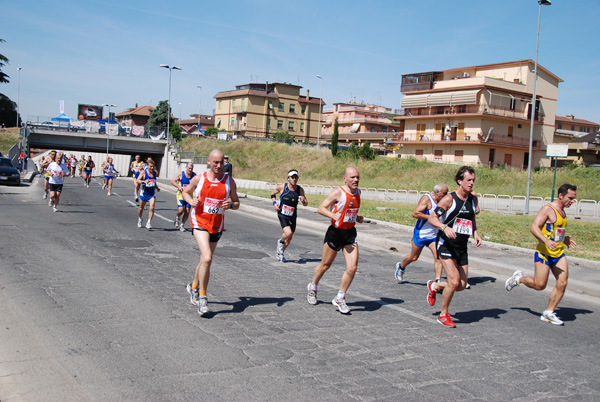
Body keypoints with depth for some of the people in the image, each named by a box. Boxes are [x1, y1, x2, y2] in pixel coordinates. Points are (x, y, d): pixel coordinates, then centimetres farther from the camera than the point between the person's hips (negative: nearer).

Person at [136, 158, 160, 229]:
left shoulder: (155, 173, 1)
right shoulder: (143, 172, -11)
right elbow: (138, 180, -19)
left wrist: (157, 187, 16)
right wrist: (144, 181, -35)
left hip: (152, 193, 2)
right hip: (144, 193, -2)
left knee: (152, 207, -16)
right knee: (141, 208, 15)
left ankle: (149, 223, -12)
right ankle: (139, 219, 41)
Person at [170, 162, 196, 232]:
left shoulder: (194, 175, 2)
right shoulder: (181, 174, -5)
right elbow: (172, 181, 0)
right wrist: (178, 187, -15)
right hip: (181, 194, -3)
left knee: (187, 211, 0)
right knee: (180, 210, -15)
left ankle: (182, 225, 18)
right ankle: (178, 218, 20)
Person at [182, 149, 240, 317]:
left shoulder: (229, 181, 1)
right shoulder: (198, 178, -2)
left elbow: (237, 203, 8)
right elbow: (185, 192, 14)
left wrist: (231, 204, -15)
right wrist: (191, 201, -8)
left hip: (217, 226, 3)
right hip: (200, 222, -3)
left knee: (205, 260, 16)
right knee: (207, 258, -20)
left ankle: (194, 286, 43)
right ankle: (202, 297, -8)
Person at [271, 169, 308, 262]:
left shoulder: (300, 190, -3)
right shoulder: (282, 187, -8)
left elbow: (306, 204, 6)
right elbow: (273, 194, 12)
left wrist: (304, 201, -17)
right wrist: (274, 203, -5)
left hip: (293, 217, 3)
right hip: (282, 215, -3)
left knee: (289, 238, 10)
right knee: (288, 233, -25)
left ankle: (280, 254, 35)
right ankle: (280, 241, 11)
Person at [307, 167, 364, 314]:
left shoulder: (358, 192, 7)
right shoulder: (338, 192, -15)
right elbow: (320, 208, -13)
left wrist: (357, 217, 8)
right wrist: (333, 215, -30)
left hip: (350, 233, 5)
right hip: (335, 232, -5)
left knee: (352, 268, -7)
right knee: (325, 265, 11)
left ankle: (339, 298, 8)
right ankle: (313, 288, 39)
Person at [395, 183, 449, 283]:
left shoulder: (441, 200, 6)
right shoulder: (426, 199, -18)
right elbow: (415, 214, -28)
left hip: (434, 235, 6)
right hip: (421, 234, -6)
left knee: (438, 257, -10)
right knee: (414, 257, 11)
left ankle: (437, 281, -8)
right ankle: (401, 267, 39)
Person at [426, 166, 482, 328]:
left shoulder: (472, 200, 8)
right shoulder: (449, 199, -11)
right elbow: (431, 218, -12)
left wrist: (475, 233, 5)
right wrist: (444, 227, -30)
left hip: (462, 247, 6)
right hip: (446, 244, -6)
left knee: (462, 285, 5)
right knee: (454, 281, -15)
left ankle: (434, 286, 34)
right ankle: (443, 314, 7)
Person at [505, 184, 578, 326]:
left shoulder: (562, 212, 16)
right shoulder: (547, 209, -11)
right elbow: (534, 227, -20)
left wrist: (565, 239, 17)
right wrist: (546, 241, -32)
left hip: (559, 253, 8)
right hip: (544, 252, -8)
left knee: (562, 283, -4)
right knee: (539, 285, -6)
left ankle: (548, 313, 7)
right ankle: (518, 278, 23)